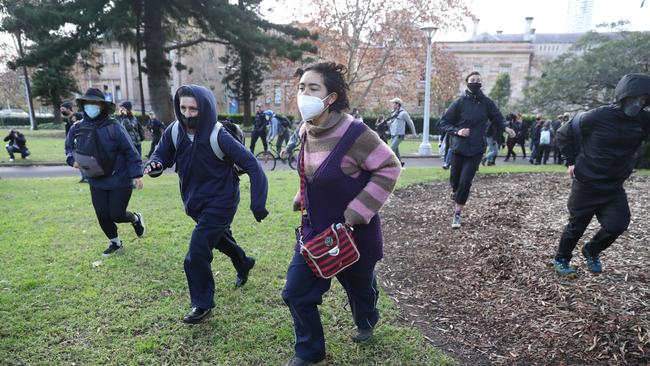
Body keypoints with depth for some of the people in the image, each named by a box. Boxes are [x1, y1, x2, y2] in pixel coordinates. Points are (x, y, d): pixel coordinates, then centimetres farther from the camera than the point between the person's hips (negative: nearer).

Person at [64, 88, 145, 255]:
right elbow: (68, 148, 19)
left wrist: (136, 175, -14)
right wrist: (72, 160, -3)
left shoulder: (113, 127, -15)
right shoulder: (77, 128, 0)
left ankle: (136, 219, 33)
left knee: (116, 215, -1)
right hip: (97, 183, 5)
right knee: (102, 216, 8)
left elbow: (130, 152, -12)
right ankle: (115, 243, 32)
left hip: (120, 180, -5)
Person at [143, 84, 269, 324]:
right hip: (195, 201, 7)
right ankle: (244, 264, 56)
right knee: (219, 238, 27)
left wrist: (257, 203, -27)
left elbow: (251, 164, -23)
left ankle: (203, 304, 12)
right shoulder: (174, 132, -8)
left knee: (196, 254, -11)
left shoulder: (219, 136, -24)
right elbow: (162, 155, 6)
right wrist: (154, 164, -20)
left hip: (220, 202, -7)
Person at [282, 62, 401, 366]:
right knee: (295, 292, 5)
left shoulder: (354, 133, -24)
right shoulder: (306, 132, -1)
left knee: (359, 288, 21)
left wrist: (359, 210, -22)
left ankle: (366, 323, 57)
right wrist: (303, 197, 7)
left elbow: (389, 168, -19)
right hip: (315, 231, 6)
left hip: (354, 233, -5)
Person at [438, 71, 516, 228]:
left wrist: (505, 128, -11)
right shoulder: (460, 102, -4)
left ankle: (457, 214, 5)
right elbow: (444, 122, -1)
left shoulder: (487, 103, 0)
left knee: (465, 181, -7)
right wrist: (457, 131, -17)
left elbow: (497, 119, 9)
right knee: (455, 179, 9)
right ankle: (458, 197, 43)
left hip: (476, 150, 0)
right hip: (458, 148, 0)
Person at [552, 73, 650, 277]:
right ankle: (561, 260, 30)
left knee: (617, 224, -8)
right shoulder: (596, 117, -16)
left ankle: (592, 251, 23)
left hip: (614, 187, 4)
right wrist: (572, 161, -3)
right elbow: (564, 134, -5)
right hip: (586, 184, -4)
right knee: (576, 226, 7)